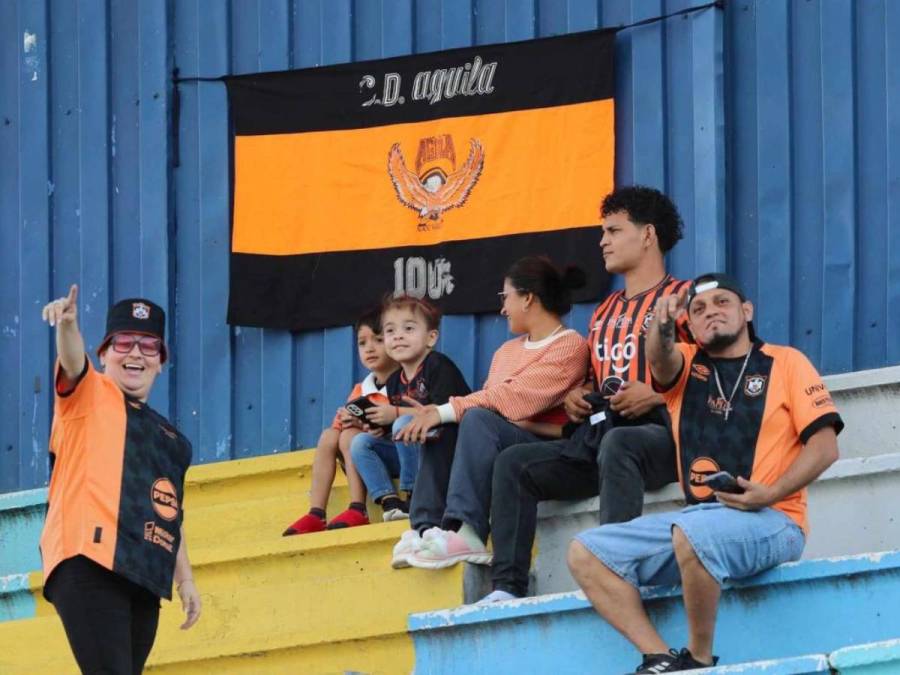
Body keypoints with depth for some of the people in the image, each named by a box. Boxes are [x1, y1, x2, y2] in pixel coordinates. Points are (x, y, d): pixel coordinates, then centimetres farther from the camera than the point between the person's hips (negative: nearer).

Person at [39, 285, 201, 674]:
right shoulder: (90, 395, 9)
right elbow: (73, 362, -13)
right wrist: (67, 324, -35)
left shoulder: (170, 438, 26)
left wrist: (185, 579, 21)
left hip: (145, 579, 7)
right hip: (89, 565, -7)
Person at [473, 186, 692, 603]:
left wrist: (656, 393, -20)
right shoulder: (605, 314, 27)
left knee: (617, 446, -41)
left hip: (657, 432, -8)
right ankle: (507, 585, -16)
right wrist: (575, 396, 15)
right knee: (513, 463, -7)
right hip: (597, 433, 8)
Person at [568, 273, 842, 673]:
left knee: (693, 534, -38)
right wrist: (661, 325, -34)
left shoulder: (785, 363, 6)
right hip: (696, 517, 6)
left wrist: (770, 494, -17)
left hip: (771, 522, -6)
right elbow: (659, 360, -10)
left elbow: (824, 445, -2)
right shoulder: (686, 365, 16)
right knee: (587, 554, -8)